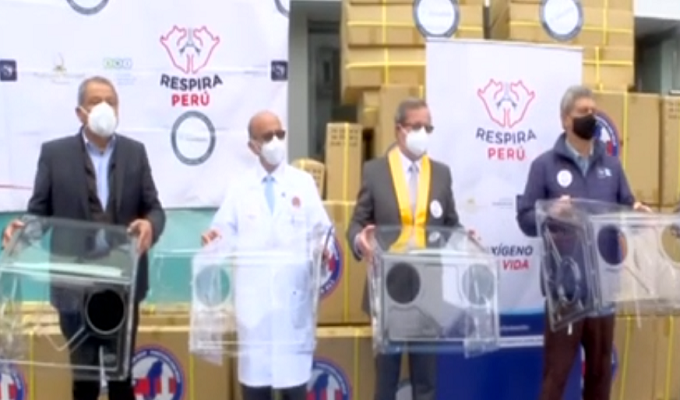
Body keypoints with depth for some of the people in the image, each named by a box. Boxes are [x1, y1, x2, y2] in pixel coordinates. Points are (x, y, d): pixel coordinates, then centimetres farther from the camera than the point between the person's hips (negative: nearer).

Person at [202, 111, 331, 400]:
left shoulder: (304, 182, 9)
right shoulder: (240, 188, 10)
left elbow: (322, 229, 3)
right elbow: (227, 233, 2)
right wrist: (213, 237, -19)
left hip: (293, 295, 0)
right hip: (253, 296, 1)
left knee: (293, 374, 2)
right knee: (254, 374, 7)